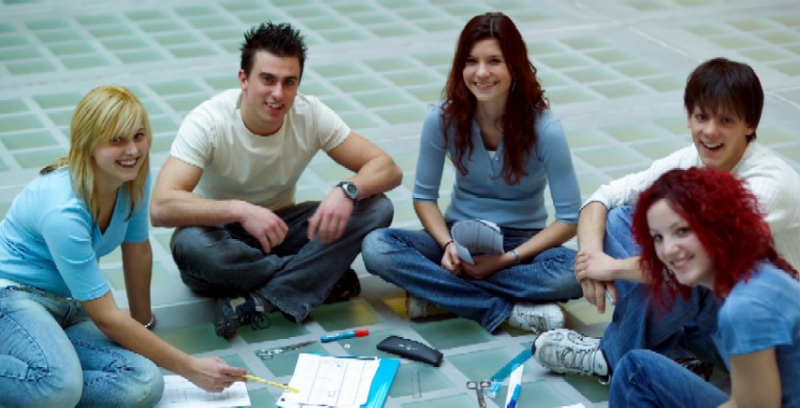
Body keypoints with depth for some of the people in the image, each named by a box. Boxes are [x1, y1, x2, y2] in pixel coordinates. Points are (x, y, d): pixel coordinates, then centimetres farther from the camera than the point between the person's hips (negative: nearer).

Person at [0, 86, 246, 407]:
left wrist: (143, 318, 23)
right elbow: (106, 318, -25)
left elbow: (138, 251, 10)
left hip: (67, 304, 8)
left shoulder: (135, 177, -9)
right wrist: (190, 368, -21)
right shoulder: (63, 211, -29)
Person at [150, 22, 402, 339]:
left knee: (377, 209, -19)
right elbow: (161, 208, -35)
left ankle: (259, 302, -24)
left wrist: (347, 191, -36)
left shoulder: (311, 116, -15)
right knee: (191, 246, -40)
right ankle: (319, 281, -17)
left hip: (277, 228, 3)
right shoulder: (209, 122, -25)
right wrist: (241, 211, -48)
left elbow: (388, 169, -14)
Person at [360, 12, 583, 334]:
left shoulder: (543, 128, -18)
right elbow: (424, 196, -1)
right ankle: (507, 310, -25)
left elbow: (569, 219, -14)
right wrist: (448, 244, -20)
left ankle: (438, 288, -23)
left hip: (521, 243, -2)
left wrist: (506, 259, -22)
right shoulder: (443, 119, -13)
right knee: (376, 247, -27)